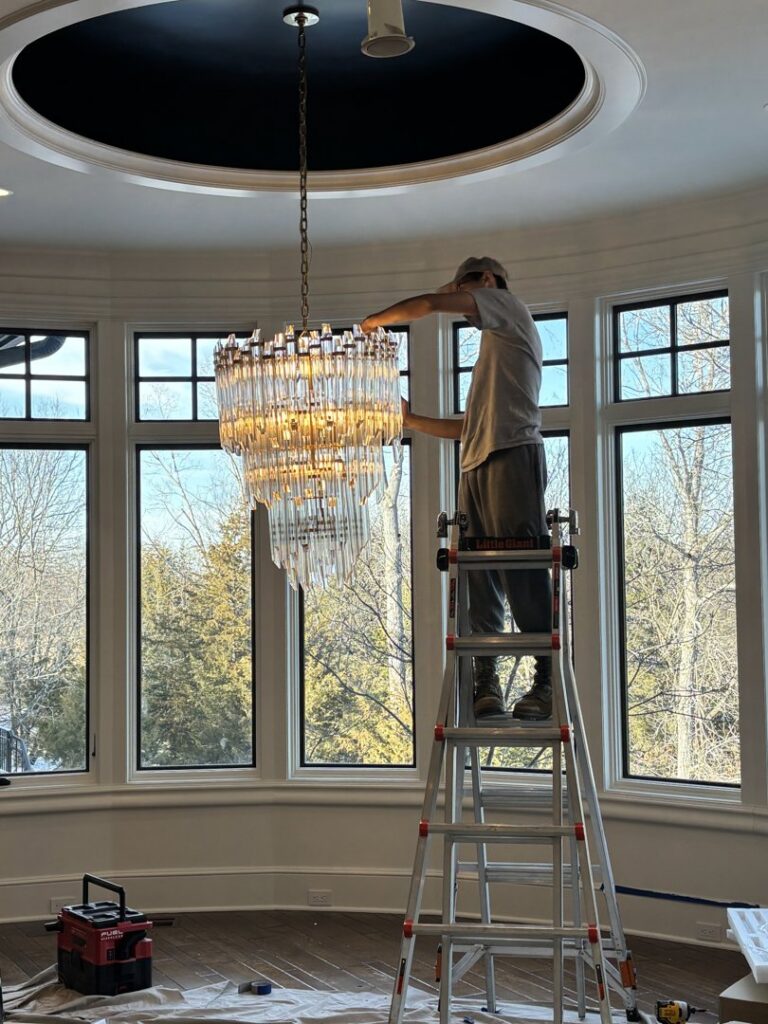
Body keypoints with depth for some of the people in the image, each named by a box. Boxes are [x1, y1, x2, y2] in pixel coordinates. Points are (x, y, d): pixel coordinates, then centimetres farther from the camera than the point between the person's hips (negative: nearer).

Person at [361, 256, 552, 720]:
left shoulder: (508, 305, 12)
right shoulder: (493, 347, 35)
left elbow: (429, 304, 1)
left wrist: (375, 320, 14)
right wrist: (411, 420, 29)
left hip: (513, 455, -9)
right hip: (477, 466, 9)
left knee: (523, 575, -16)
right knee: (480, 581, -1)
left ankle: (549, 680, -19)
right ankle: (486, 683, -5)